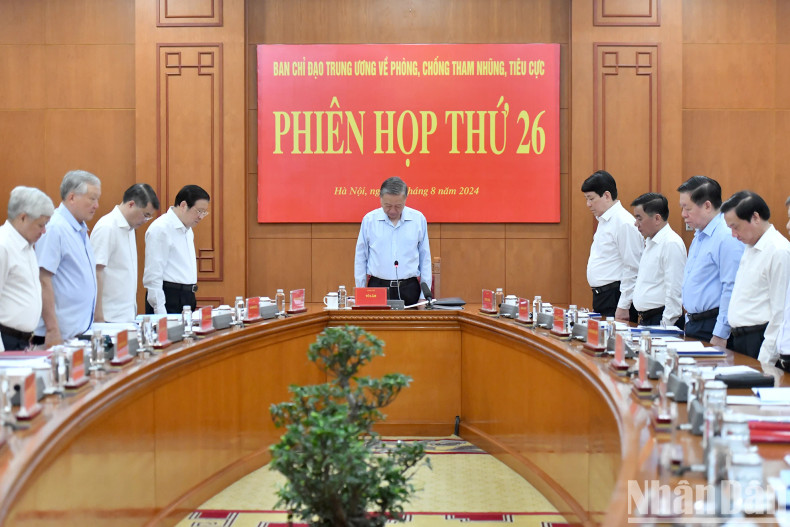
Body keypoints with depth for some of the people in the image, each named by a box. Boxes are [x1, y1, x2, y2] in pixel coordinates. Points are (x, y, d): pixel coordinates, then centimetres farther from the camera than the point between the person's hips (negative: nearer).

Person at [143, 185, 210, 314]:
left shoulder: (188, 230, 18)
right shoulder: (160, 229, -11)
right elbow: (153, 276, -15)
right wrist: (161, 313, -18)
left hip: (187, 299, 8)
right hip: (169, 299, -8)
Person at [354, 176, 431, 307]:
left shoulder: (418, 219, 4)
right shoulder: (369, 220, 3)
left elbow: (425, 258, 9)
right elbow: (360, 258, 9)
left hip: (409, 289, 0)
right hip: (378, 286, 0)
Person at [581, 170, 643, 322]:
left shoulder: (624, 223, -14)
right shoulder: (603, 221, 16)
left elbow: (633, 268, -17)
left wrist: (623, 307, -17)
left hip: (615, 297, -9)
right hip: (601, 297, 9)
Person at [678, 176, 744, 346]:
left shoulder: (728, 237, -17)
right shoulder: (699, 235, 15)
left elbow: (732, 290, -21)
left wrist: (720, 336, -21)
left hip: (712, 326, -9)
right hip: (693, 324, 9)